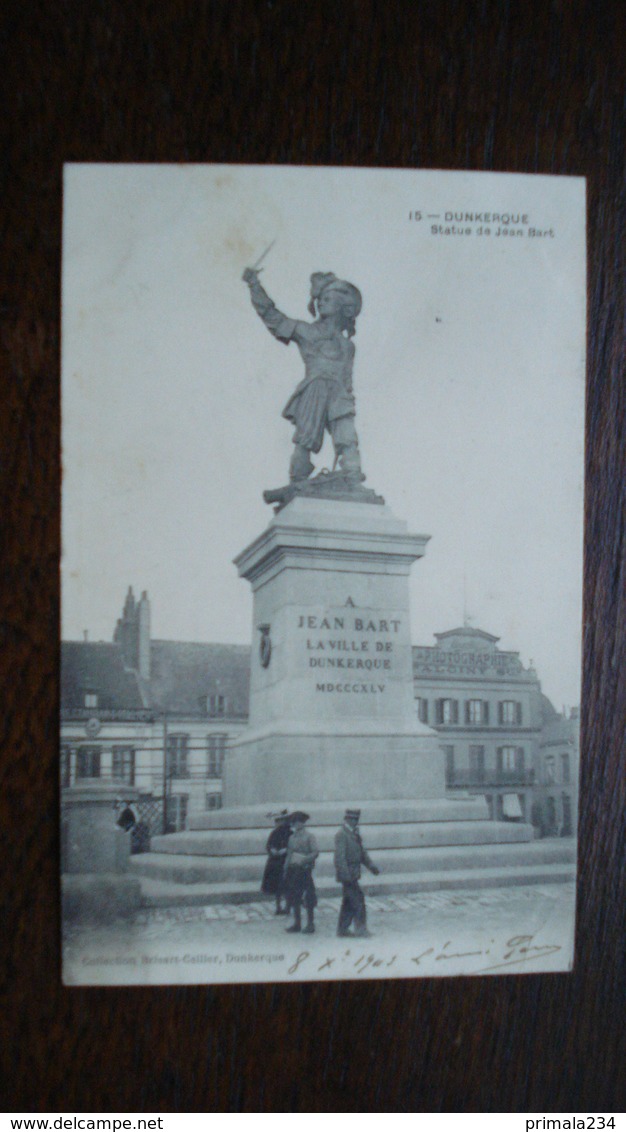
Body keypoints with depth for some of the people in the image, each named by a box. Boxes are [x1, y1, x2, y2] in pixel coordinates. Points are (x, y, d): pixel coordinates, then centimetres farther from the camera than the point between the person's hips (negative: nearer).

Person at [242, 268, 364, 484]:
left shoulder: (347, 344, 26)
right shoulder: (307, 332, 15)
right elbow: (273, 317, 10)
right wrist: (255, 286, 5)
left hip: (338, 398, 3)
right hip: (314, 392, -3)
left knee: (348, 443, -12)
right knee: (305, 442, -10)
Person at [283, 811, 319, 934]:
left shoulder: (309, 836, -4)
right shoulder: (292, 837, 12)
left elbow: (316, 852, -11)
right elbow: (289, 854, 16)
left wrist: (304, 859, -23)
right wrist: (286, 870, 12)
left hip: (304, 870, -6)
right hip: (293, 870, 6)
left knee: (308, 899, -2)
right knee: (294, 898, 10)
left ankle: (310, 924, 6)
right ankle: (297, 924, 19)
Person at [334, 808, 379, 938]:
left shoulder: (355, 835, 16)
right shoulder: (341, 835, -13)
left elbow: (362, 852, 20)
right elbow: (339, 856, -19)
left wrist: (371, 866, 8)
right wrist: (345, 874, -25)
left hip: (353, 875, 9)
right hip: (347, 875, -9)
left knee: (349, 902, 12)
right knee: (357, 899, -10)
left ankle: (342, 929, 18)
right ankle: (360, 928, -7)